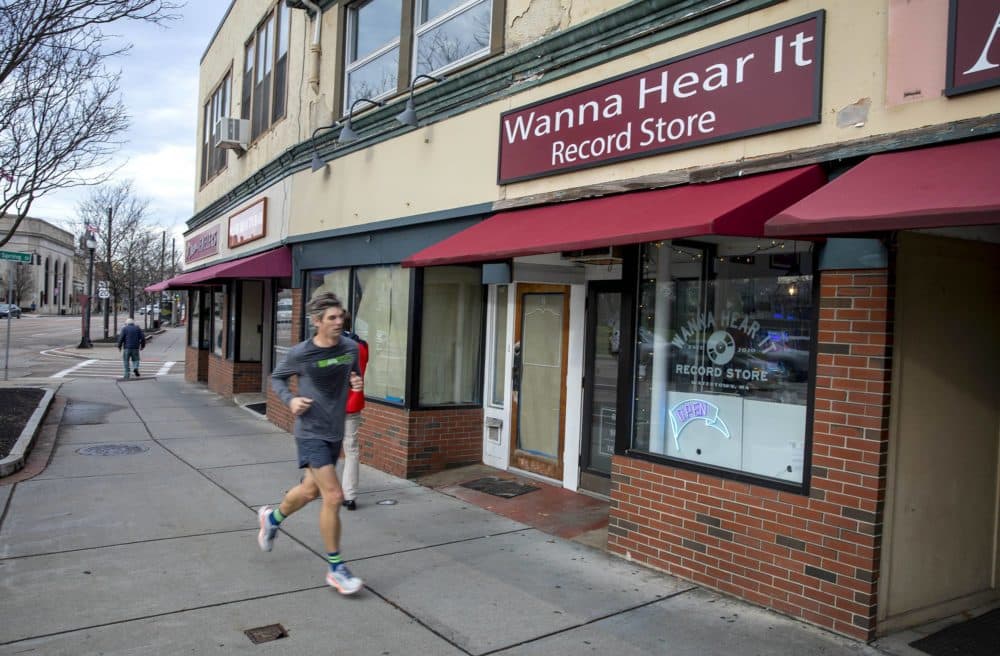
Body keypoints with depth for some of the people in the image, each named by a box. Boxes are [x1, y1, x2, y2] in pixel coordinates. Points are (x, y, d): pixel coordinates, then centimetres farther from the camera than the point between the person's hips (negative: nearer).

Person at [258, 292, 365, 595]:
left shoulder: (350, 348, -2)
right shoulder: (300, 353, -12)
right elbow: (276, 378, 5)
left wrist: (358, 384, -9)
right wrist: (290, 399, -14)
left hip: (335, 433, 5)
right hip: (311, 432, -5)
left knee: (310, 490, 21)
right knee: (333, 496, -13)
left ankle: (272, 517, 52)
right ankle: (336, 569, 1)